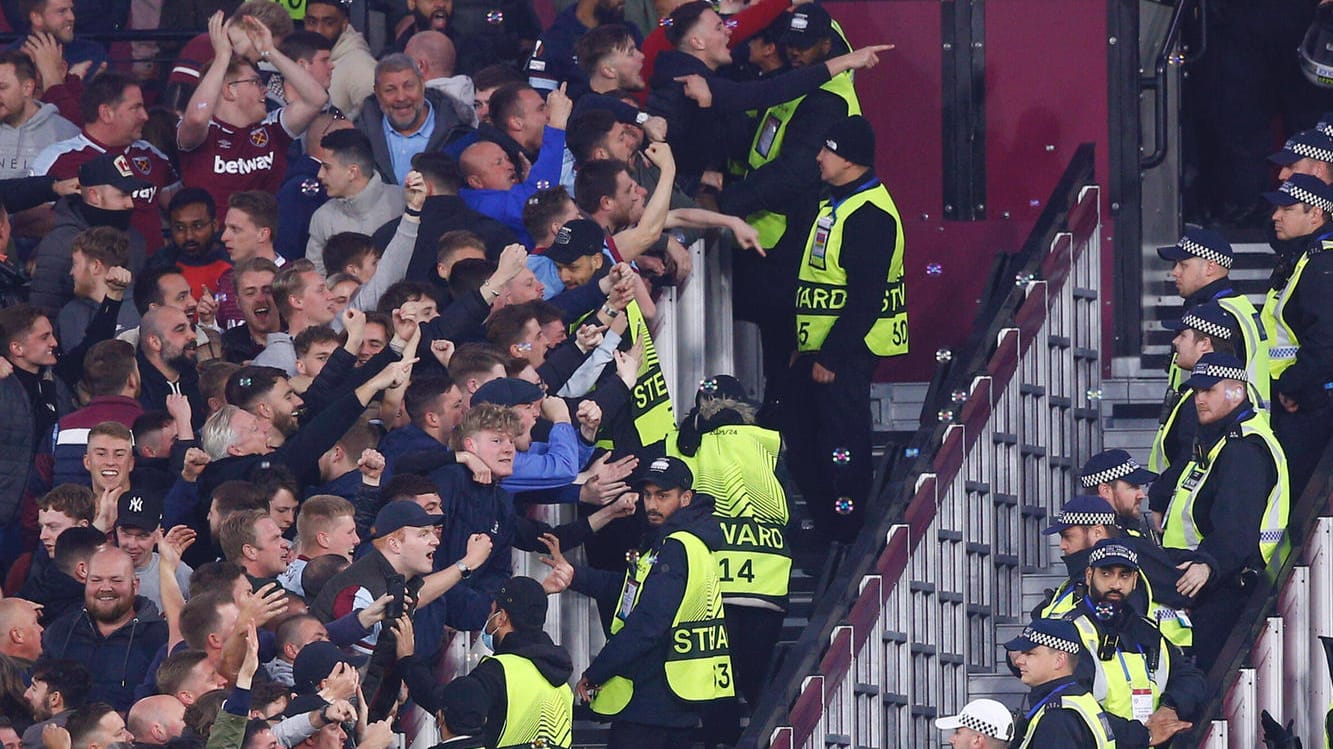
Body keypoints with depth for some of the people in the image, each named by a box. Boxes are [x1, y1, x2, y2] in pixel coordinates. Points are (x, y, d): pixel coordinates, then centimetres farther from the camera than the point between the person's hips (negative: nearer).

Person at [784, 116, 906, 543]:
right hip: (818, 347, 11)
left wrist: (831, 357, -21)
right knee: (800, 429, 16)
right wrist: (801, 345, 20)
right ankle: (820, 522, 26)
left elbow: (864, 300, -23)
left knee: (842, 440, -5)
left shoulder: (870, 216, -20)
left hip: (847, 349, -11)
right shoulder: (836, 203, 13)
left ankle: (842, 535, 2)